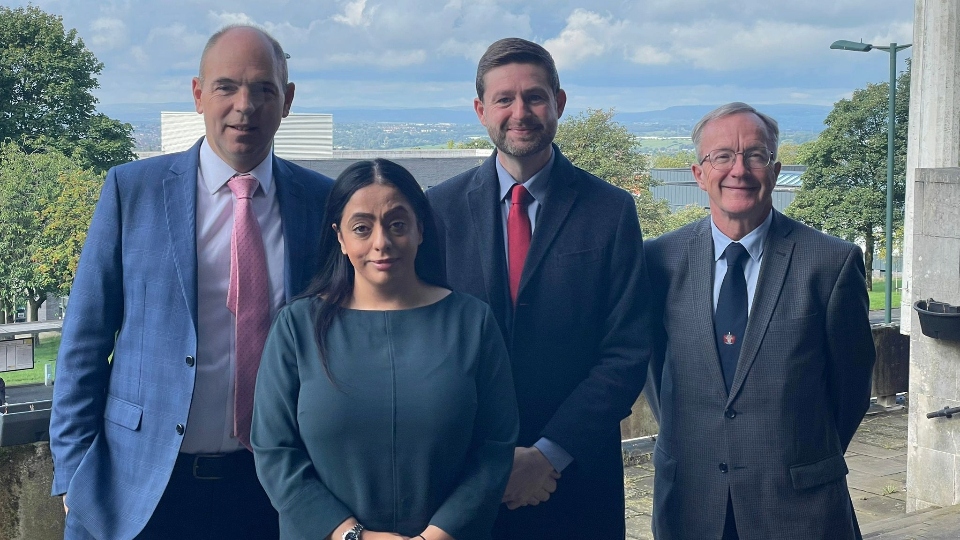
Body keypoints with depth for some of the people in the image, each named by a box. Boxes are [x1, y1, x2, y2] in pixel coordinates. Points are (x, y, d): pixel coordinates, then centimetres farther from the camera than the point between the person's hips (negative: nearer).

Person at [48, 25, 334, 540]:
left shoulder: (323, 202, 0)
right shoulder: (132, 189, -3)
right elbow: (85, 341, -1)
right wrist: (74, 474, -4)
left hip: (272, 488, 1)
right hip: (142, 489, -1)